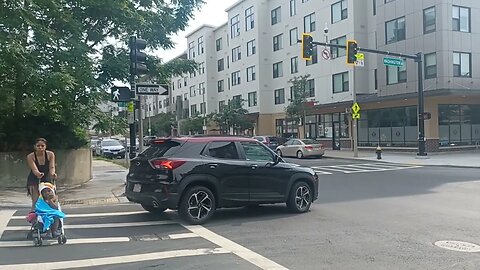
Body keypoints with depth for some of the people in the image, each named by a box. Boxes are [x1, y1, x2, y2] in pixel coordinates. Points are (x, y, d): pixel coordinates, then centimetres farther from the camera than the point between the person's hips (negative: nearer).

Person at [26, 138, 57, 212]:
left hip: (47, 180, 2)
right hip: (34, 181, -2)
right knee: (36, 201, -14)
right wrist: (38, 174, -49)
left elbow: (52, 167, -17)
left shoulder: (50, 154, -8)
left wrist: (52, 173, -41)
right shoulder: (30, 156, -14)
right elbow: (34, 169, -25)